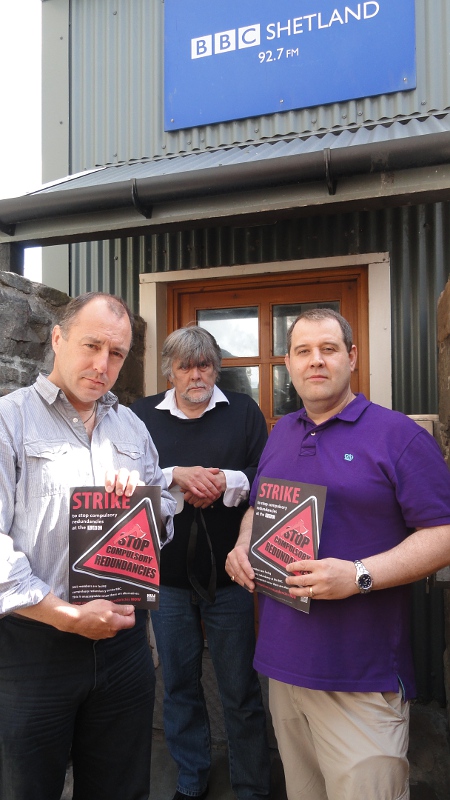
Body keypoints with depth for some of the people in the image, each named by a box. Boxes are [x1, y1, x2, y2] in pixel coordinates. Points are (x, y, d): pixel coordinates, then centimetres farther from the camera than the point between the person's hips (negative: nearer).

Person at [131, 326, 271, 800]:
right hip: (168, 575, 2)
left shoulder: (243, 411, 2)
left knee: (240, 689, 11)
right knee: (179, 684, 18)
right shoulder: (143, 415, 4)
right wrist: (178, 475, -19)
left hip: (228, 575, -1)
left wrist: (225, 482, -19)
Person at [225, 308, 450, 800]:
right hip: (284, 662, 6)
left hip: (361, 675, -5)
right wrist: (243, 546, 2)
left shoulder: (398, 435, -9)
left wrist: (360, 575, -23)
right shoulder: (280, 434, 11)